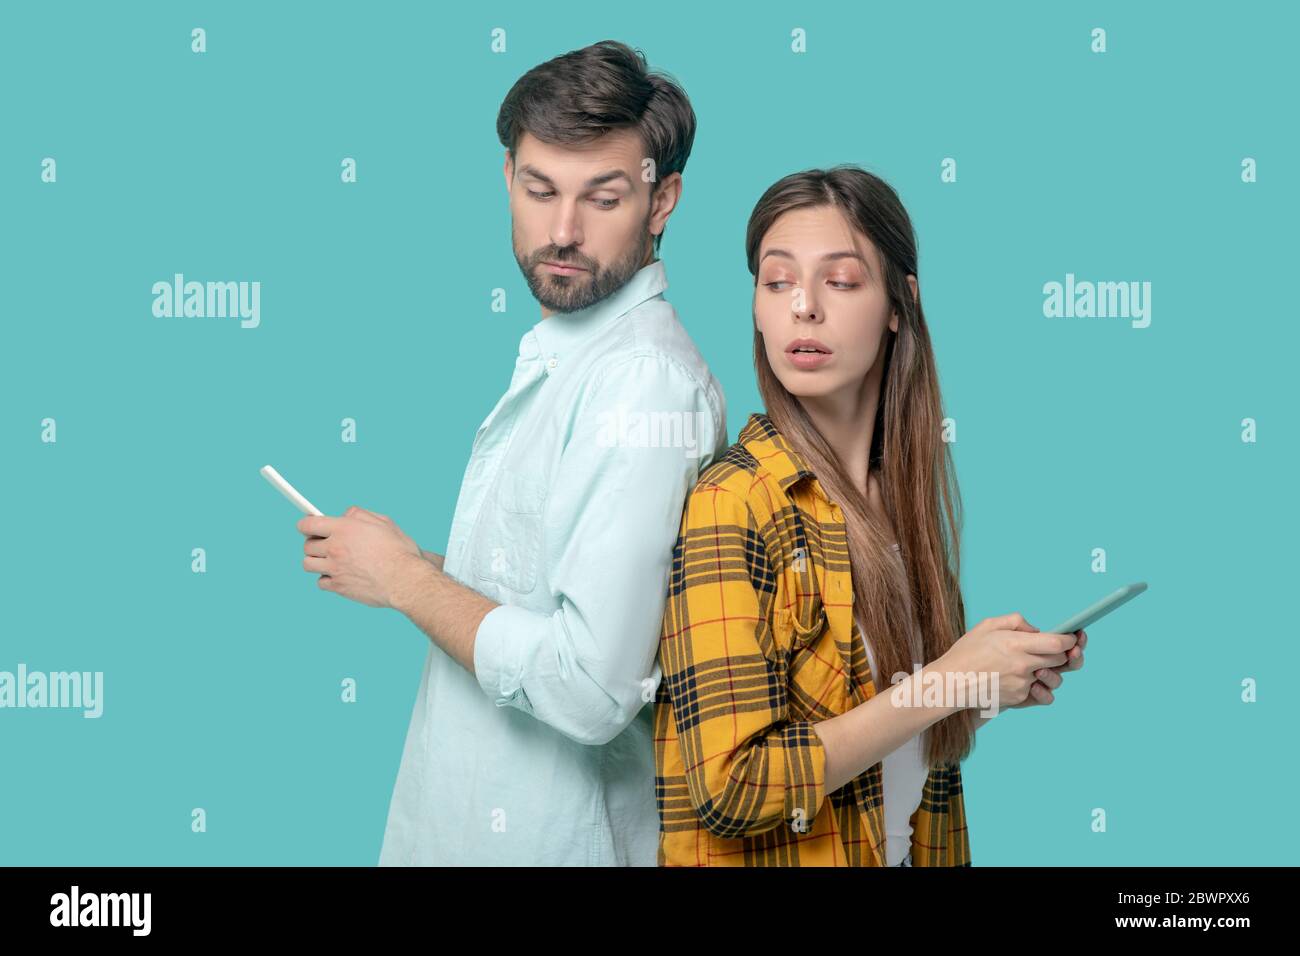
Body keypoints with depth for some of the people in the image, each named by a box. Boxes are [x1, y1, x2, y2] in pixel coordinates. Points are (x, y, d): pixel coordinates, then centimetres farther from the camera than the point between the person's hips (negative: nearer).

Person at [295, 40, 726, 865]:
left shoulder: (647, 382, -22)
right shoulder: (560, 358, 9)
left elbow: (589, 688, -29)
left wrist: (404, 578, -17)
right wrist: (423, 568, 2)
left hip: (545, 839, -9)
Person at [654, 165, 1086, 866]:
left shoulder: (901, 493, 0)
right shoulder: (729, 506, -20)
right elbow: (733, 787, -25)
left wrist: (992, 683, -8)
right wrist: (949, 682, -21)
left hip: (907, 847, 6)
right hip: (765, 856, -6)